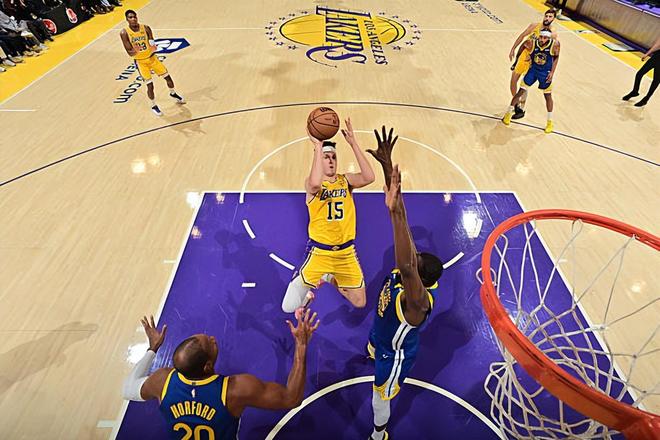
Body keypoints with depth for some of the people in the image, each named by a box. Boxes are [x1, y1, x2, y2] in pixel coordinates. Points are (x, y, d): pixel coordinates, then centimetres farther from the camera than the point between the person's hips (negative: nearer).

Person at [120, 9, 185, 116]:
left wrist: (153, 47, -28)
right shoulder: (124, 33, -15)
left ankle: (173, 93, 40)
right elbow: (129, 52, -15)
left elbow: (153, 45, -4)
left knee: (168, 77, 9)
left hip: (152, 57, 3)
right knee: (150, 85, -7)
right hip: (140, 62, -3)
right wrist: (136, 51, -38)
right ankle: (153, 106, 15)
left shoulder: (146, 28, -9)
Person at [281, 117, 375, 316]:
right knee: (289, 307, -6)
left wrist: (353, 144, -23)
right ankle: (307, 289, 28)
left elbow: (369, 177, -21)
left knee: (360, 302, 14)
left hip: (346, 251, 3)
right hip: (319, 251, -3)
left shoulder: (345, 180, 0)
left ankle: (331, 278, 39)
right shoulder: (311, 183, -10)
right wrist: (318, 146, -32)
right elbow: (315, 183, -37)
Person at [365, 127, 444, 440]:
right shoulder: (411, 269, -28)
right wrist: (388, 168, -44)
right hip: (381, 335, 7)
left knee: (378, 400, 20)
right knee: (375, 350, 41)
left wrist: (394, 210, -79)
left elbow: (404, 266, -70)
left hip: (395, 353, -6)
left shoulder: (418, 300, -45)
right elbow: (401, 220, -36)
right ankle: (378, 354, 79)